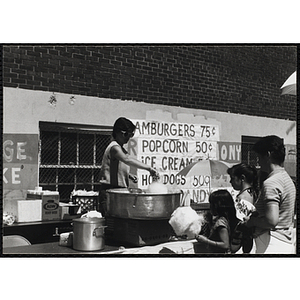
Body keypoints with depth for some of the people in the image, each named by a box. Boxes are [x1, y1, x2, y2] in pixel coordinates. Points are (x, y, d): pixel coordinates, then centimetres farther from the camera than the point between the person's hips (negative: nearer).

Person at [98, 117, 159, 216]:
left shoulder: (120, 148, 16)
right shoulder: (114, 147, -15)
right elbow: (127, 160, -35)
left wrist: (129, 175, 8)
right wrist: (149, 168, -41)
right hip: (110, 190, -10)